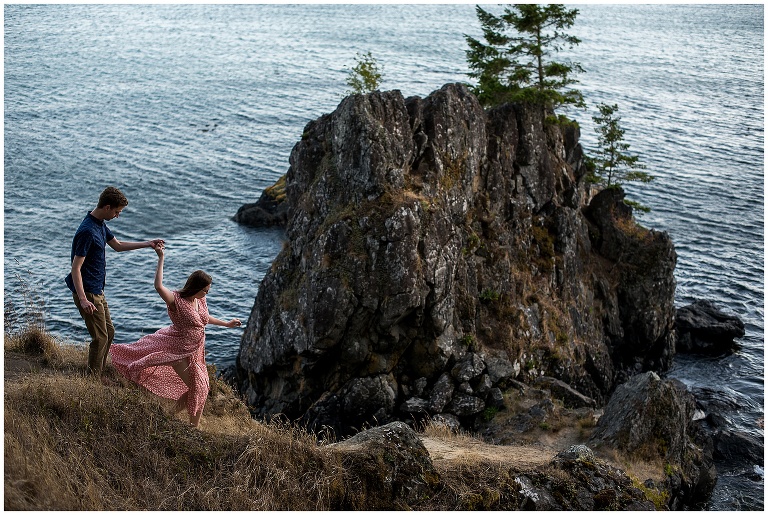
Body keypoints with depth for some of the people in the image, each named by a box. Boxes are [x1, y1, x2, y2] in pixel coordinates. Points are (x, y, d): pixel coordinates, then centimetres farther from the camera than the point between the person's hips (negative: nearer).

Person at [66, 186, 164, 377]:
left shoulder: (100, 224, 7)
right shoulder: (87, 231, -24)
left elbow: (118, 245, 23)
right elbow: (76, 268, -25)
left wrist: (148, 244, 16)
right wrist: (83, 300, -30)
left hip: (97, 292, 10)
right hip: (88, 293, -10)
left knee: (109, 332, 18)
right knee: (100, 337, -2)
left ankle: (100, 372, 31)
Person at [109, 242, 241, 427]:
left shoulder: (200, 301, 2)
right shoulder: (176, 300, -21)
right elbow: (159, 286, -40)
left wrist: (227, 324, 31)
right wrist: (161, 259, -38)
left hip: (194, 351, 8)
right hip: (179, 349, -8)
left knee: (199, 386, 15)